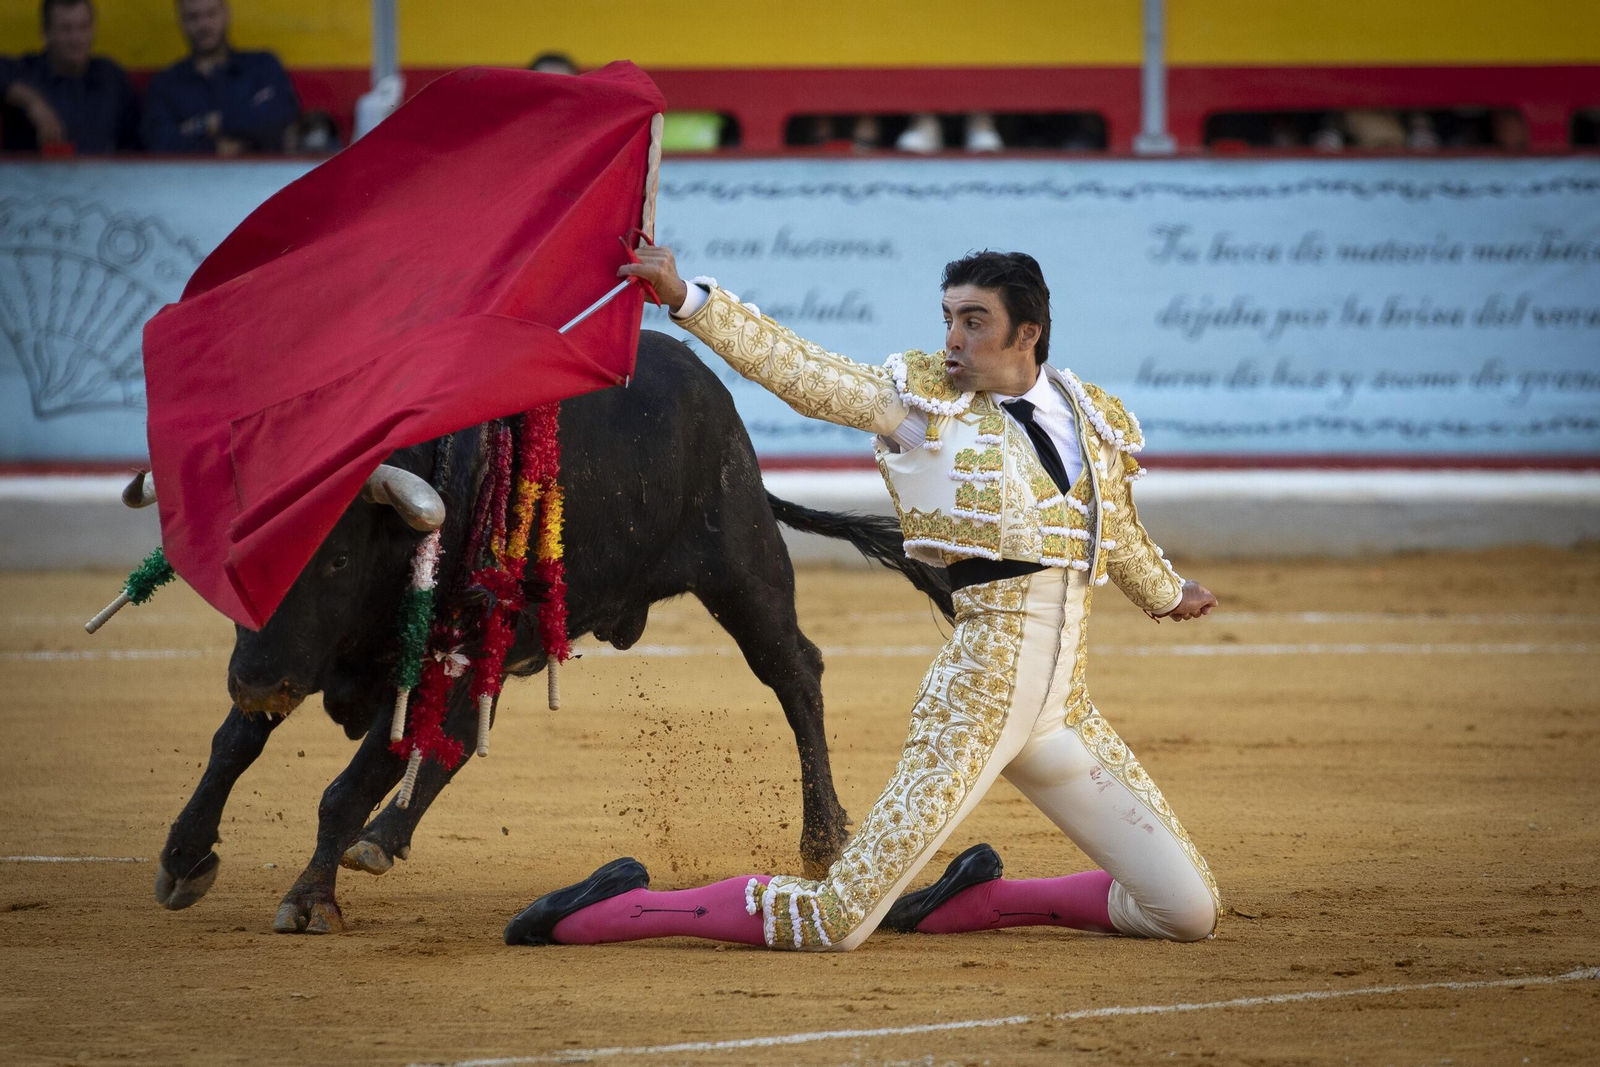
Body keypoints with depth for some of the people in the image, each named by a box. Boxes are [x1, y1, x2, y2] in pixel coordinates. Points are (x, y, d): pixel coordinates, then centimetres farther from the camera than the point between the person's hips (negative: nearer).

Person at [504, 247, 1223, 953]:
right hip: (980, 689, -5)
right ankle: (616, 909, 1)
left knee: (1187, 912, 4)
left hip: (1066, 706, 6)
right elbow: (802, 371, -10)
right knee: (837, 921, -16)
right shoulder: (925, 400, -1)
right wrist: (686, 299, -21)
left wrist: (1167, 595, 48)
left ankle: (969, 903, 18)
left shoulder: (1097, 421, 11)